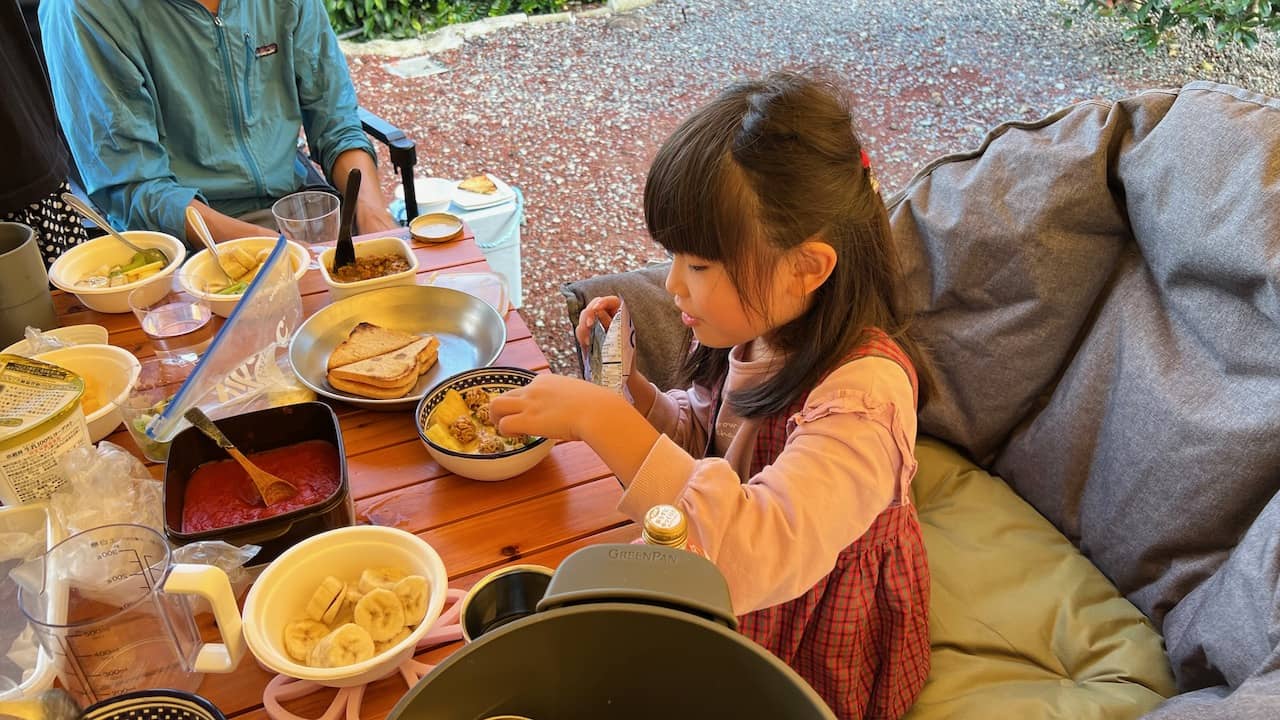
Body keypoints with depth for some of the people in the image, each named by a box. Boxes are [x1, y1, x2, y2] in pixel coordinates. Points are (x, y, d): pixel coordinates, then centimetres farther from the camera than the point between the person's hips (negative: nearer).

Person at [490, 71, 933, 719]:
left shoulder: (862, 395, -33)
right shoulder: (759, 330, -9)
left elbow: (761, 555, -45)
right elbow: (700, 441, 8)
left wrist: (604, 421, -44)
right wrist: (629, 387, -12)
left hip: (808, 664, -6)